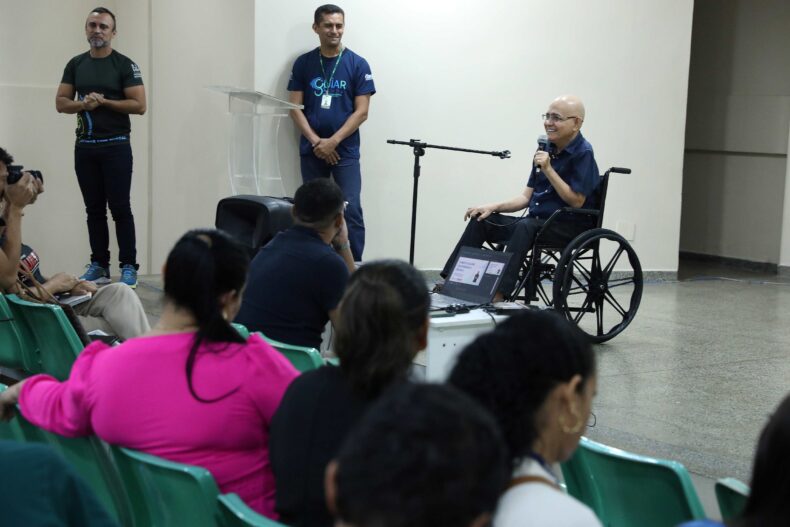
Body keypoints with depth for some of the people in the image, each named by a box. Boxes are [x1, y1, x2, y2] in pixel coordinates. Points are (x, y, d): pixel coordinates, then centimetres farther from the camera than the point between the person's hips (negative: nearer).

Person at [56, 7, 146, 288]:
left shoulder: (124, 65, -4)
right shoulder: (76, 65, 10)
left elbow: (139, 105, -10)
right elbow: (60, 103, 7)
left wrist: (104, 101, -15)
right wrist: (83, 103, -12)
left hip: (116, 146, -5)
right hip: (84, 147, 5)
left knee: (120, 208, -5)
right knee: (94, 209, 9)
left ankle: (129, 267, -2)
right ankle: (99, 265, 15)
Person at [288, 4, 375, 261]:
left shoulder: (357, 64, -1)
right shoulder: (303, 63, 4)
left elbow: (361, 112, -5)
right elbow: (295, 108, 2)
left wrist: (333, 141, -13)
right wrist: (316, 141, -10)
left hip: (345, 150, -2)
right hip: (312, 150, 2)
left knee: (351, 210, -9)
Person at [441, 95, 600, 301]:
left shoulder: (583, 153, -11)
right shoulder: (547, 150, 11)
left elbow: (576, 201, -16)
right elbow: (526, 197, 14)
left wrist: (548, 169, -20)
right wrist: (493, 207, 0)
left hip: (570, 227, -8)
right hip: (537, 221, 8)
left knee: (525, 227, -36)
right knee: (481, 220, -4)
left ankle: (499, 295, -45)